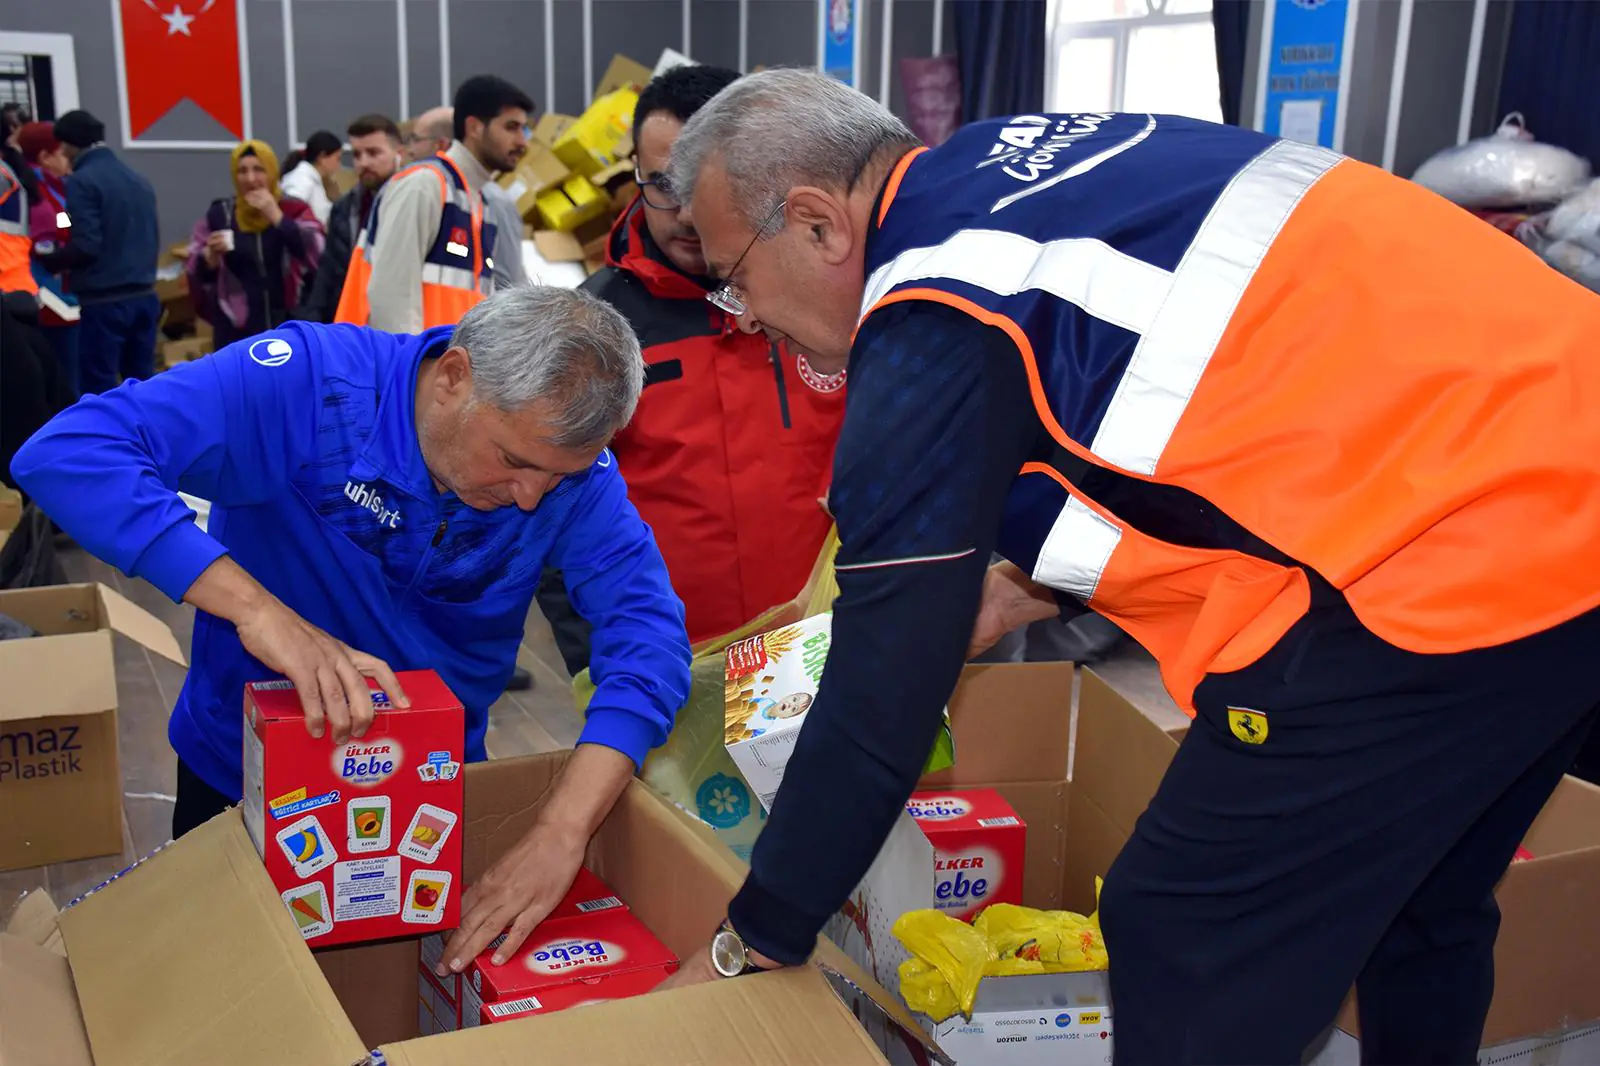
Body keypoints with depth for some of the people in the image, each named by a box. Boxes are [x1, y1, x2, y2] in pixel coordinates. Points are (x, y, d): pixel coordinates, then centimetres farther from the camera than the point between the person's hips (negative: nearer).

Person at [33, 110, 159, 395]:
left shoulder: (82, 181, -10)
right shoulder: (138, 179, 13)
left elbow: (86, 246, -17)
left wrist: (48, 261, -1)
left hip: (104, 302, -7)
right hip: (144, 297, 7)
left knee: (99, 390, -1)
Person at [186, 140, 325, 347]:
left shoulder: (293, 210, -1)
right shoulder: (220, 214, 1)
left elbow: (317, 253, -19)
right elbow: (198, 273, 4)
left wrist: (276, 216, -21)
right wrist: (211, 255, -18)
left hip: (286, 327, 0)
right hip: (237, 330, 0)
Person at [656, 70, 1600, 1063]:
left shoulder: (932, 317, -14)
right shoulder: (1020, 158, 13)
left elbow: (884, 683, -10)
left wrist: (751, 945, 3)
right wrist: (1039, 584, 23)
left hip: (1463, 547, -10)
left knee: (1189, 945, 1)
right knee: (1413, 903, 24)